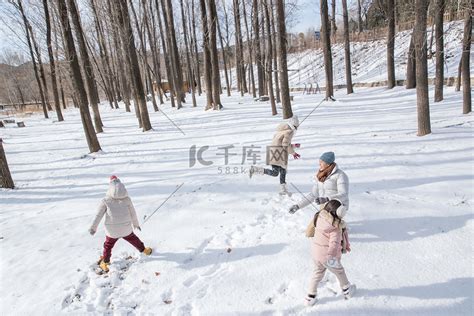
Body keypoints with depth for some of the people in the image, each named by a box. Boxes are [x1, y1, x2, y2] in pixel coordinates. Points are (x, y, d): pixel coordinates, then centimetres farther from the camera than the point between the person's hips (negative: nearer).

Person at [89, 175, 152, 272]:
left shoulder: (105, 201, -6)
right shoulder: (126, 199, -2)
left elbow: (98, 215, -2)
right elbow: (133, 213, 8)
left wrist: (93, 227, 10)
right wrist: (136, 224, 23)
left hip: (112, 230, -1)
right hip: (126, 229, 2)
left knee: (108, 245, 20)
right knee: (133, 239, 25)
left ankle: (105, 262, 30)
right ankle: (144, 250, 41)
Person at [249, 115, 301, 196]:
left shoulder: (282, 130, 23)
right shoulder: (289, 131, -7)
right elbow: (285, 145, -17)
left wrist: (293, 146, 32)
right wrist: (293, 153, -4)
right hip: (278, 154, -11)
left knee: (283, 172, 15)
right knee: (275, 173, -12)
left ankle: (283, 190, 22)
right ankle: (254, 169, -12)